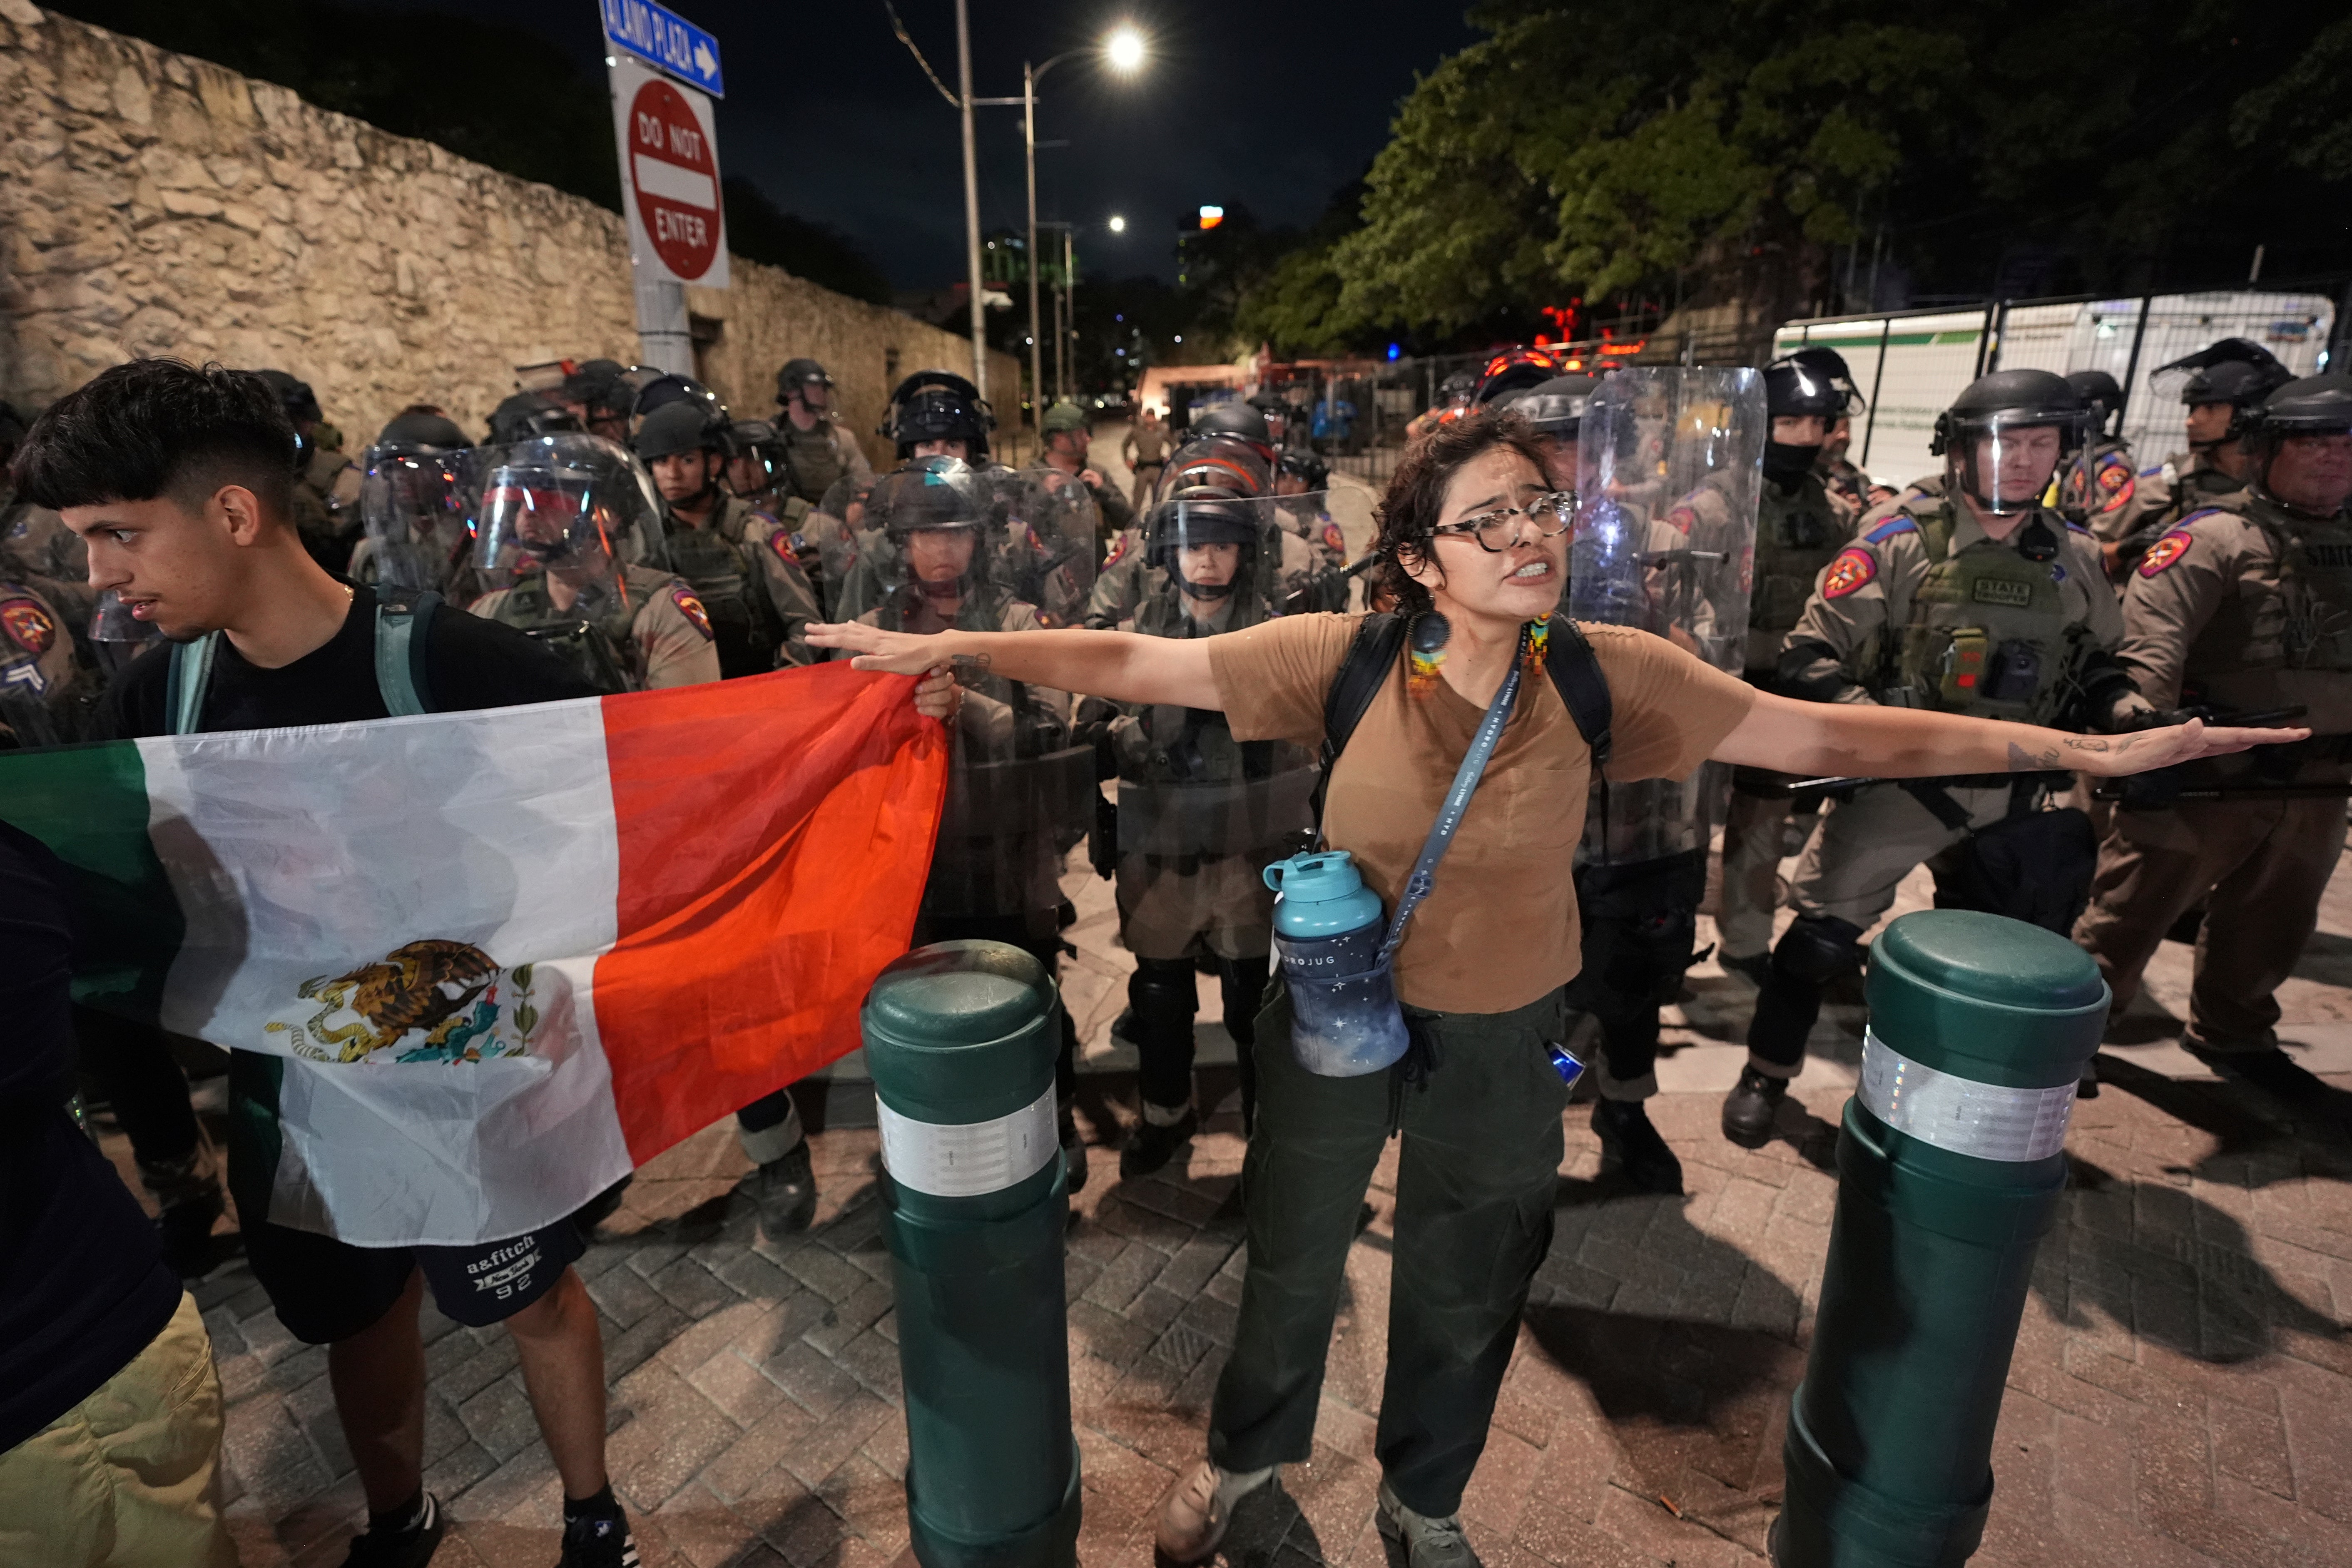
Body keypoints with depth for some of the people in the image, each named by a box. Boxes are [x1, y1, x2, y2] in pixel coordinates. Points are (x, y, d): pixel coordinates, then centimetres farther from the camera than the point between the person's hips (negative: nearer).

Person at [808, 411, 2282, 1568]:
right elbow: (1134, 661, -18)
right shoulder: (1345, 656, -20)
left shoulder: (1611, 674, -15)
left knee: (1466, 1296, 24)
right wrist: (946, 649, -20)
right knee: (1293, 1262, 23)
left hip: (1503, 1044, 2)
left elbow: (1837, 734, -8)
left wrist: (2087, 749, -6)